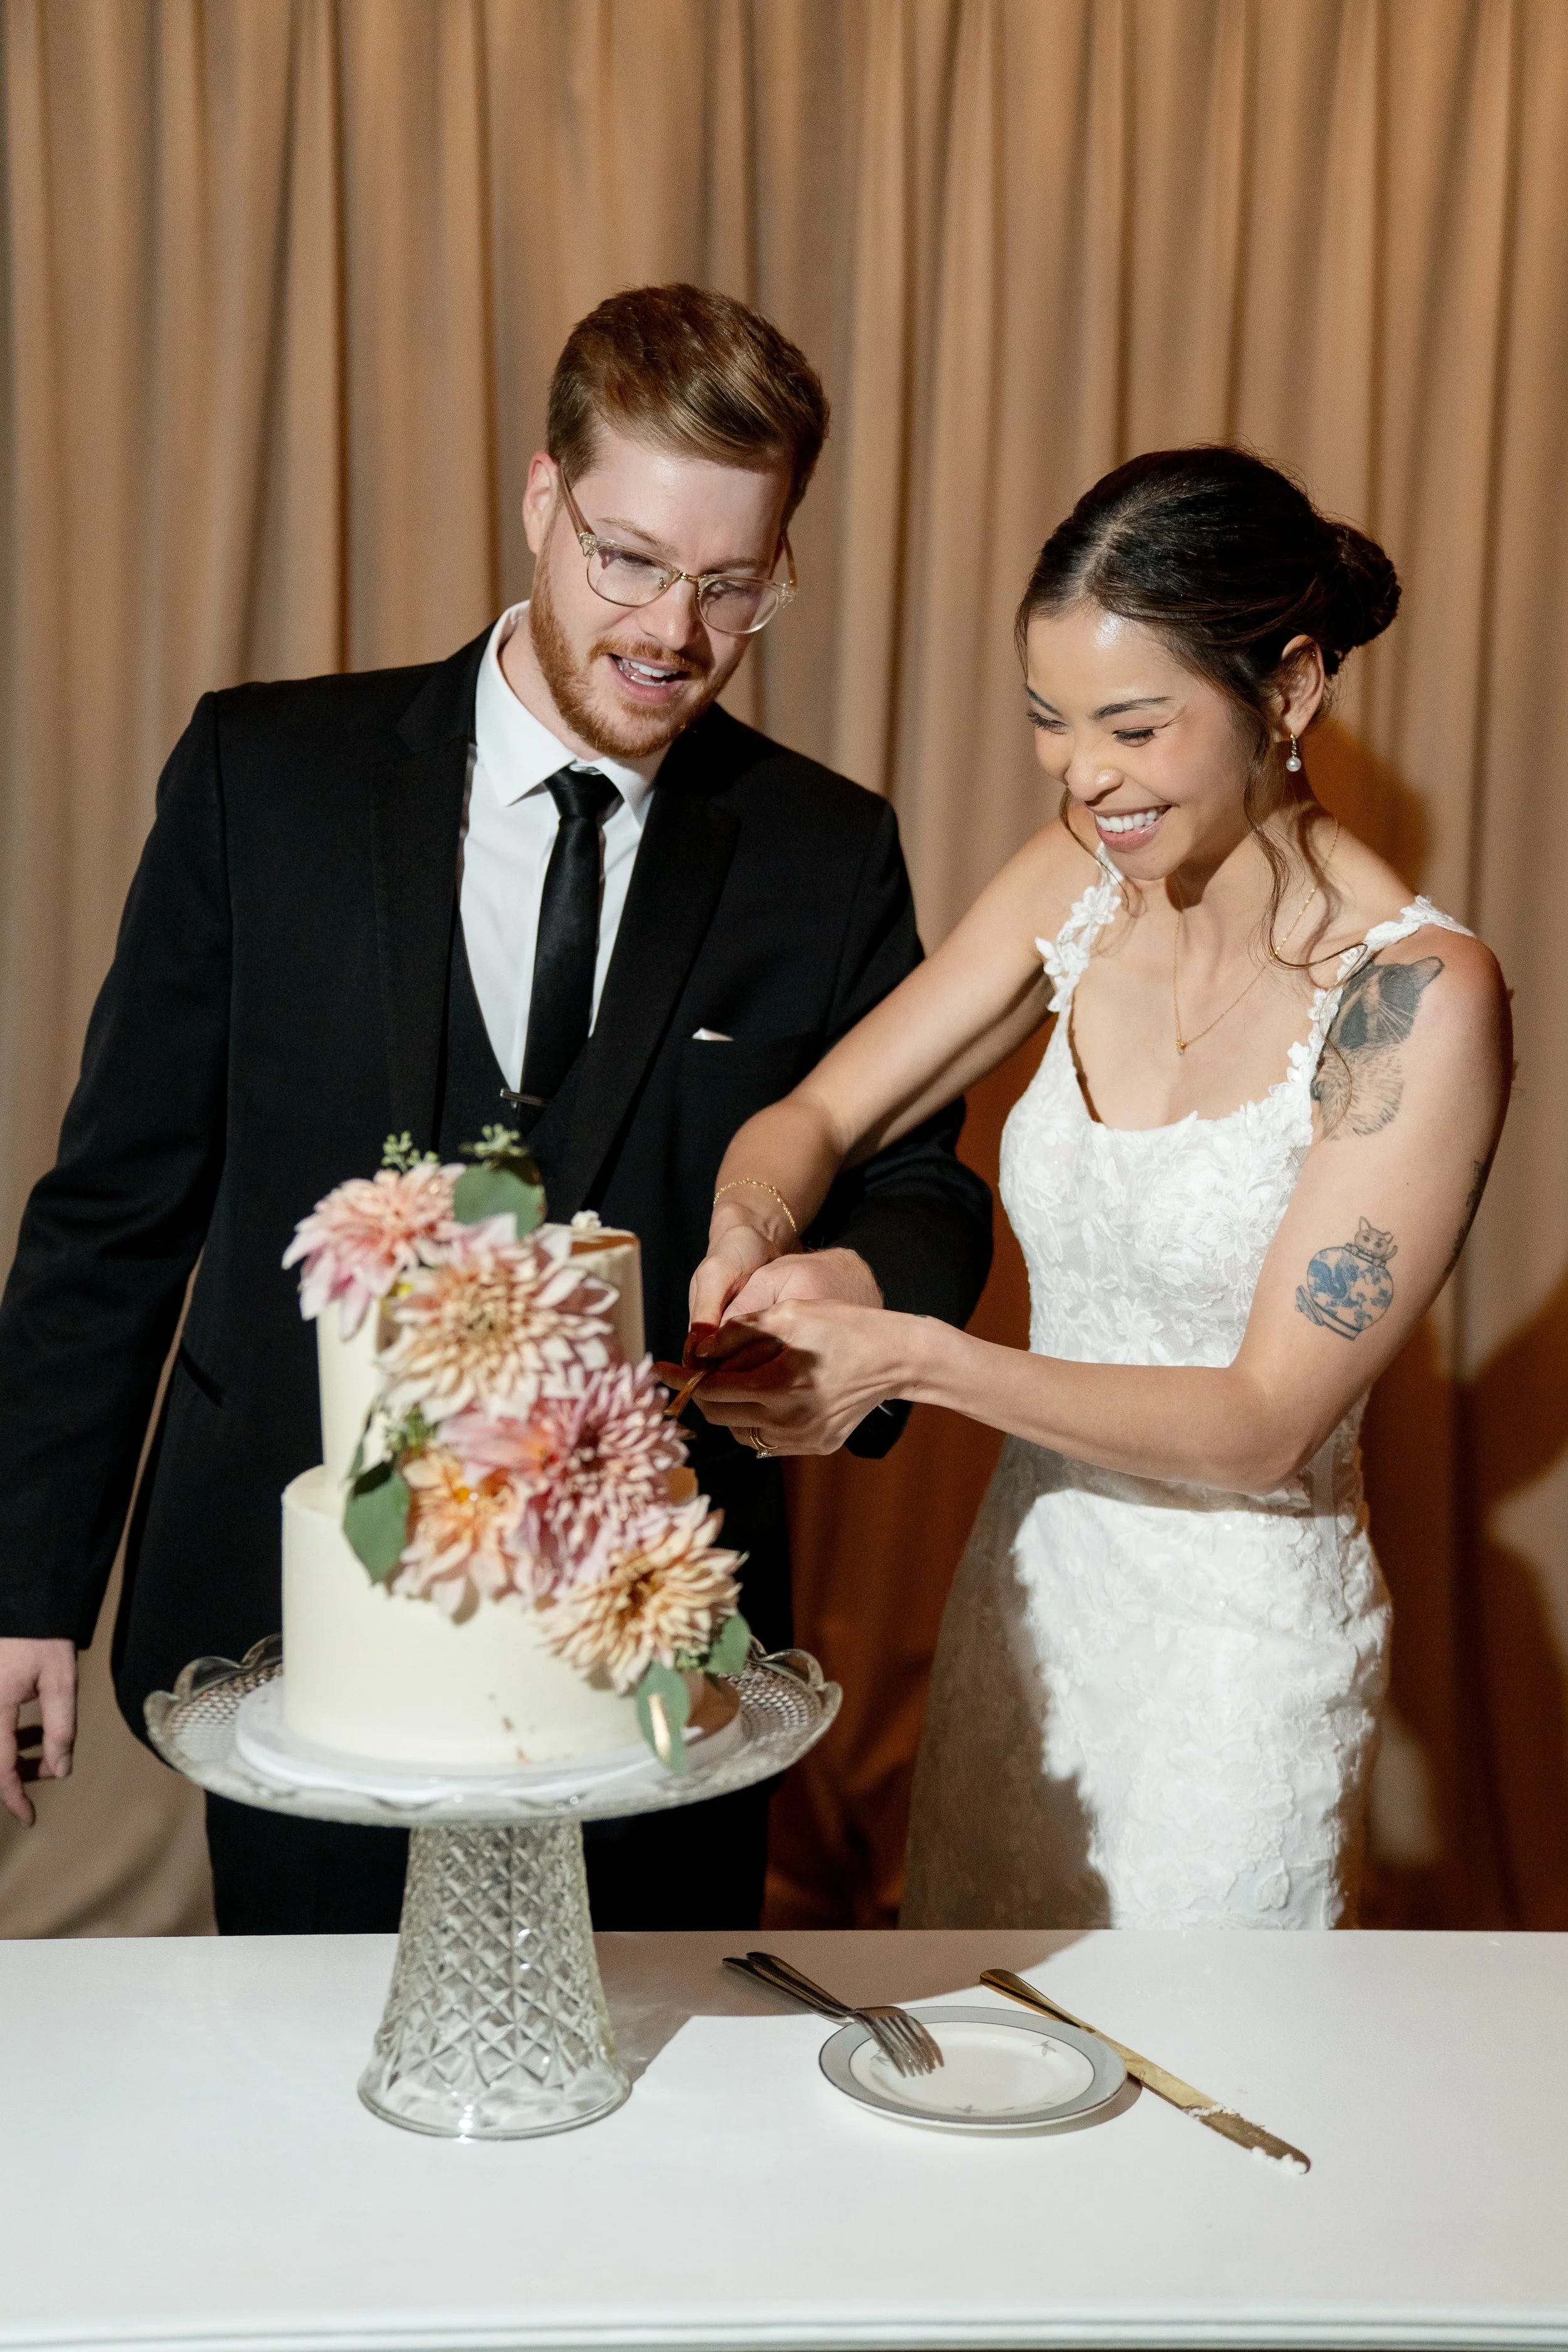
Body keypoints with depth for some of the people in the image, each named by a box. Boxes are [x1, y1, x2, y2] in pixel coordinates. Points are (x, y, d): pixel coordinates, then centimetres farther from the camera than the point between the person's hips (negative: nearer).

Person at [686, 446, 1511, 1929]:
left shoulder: (1420, 996, -20)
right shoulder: (1080, 884, -3)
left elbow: (1270, 1421, -20)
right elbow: (822, 1114, 3)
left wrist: (917, 1360, -28)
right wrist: (753, 1232, -20)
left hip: (1238, 1645, -5)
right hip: (1026, 1582, 6)